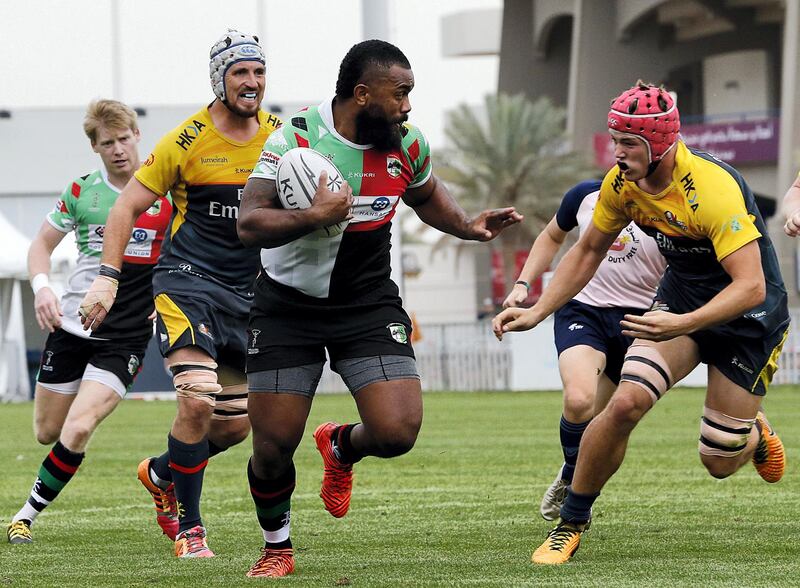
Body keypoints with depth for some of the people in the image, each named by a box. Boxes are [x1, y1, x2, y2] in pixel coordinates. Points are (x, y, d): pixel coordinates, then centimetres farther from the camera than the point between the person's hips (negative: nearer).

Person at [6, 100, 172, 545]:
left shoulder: (167, 190, -5)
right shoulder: (83, 191, 2)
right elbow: (43, 243, 13)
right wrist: (42, 286, -6)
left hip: (126, 337, -3)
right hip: (71, 325, 3)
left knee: (78, 430, -18)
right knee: (47, 432, 9)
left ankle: (29, 513, -3)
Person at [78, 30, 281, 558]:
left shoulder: (281, 137, 2)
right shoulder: (187, 141, -8)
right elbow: (128, 207, -2)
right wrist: (106, 281, -9)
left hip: (247, 292, 5)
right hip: (186, 281, -5)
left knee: (237, 422, 6)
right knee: (199, 399, -21)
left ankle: (160, 474, 35)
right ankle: (188, 526, -5)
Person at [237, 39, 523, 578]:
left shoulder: (407, 143, -3)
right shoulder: (296, 138, -17)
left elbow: (427, 195, 21)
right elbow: (249, 225, -23)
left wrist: (468, 226, 3)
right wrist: (314, 217, -37)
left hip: (368, 305, 3)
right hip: (289, 306, -3)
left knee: (397, 431, -14)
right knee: (273, 447, -3)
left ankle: (341, 447, 23)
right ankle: (278, 548, 25)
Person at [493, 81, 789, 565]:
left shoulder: (712, 189, -33)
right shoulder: (621, 183, -11)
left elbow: (751, 287, -36)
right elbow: (588, 252, 7)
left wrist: (682, 324, -46)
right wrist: (537, 312, -2)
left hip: (748, 319, -5)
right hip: (680, 298, 5)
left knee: (719, 463, -1)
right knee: (626, 403, -20)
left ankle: (753, 430, 38)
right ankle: (571, 524, -4)